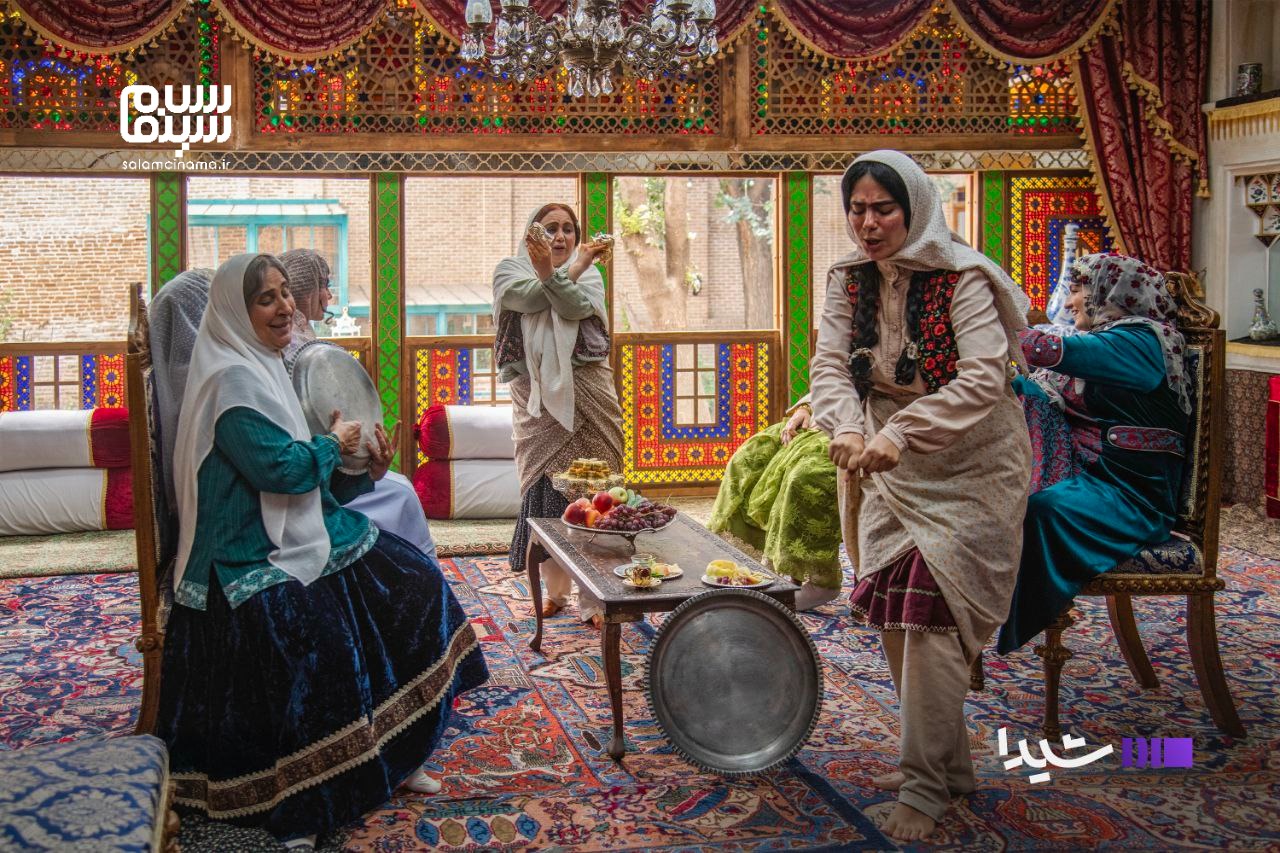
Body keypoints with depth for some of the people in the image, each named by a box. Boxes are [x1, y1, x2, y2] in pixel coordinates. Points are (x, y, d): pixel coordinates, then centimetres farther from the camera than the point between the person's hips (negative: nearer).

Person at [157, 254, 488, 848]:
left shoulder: (266, 368, 14)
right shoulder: (232, 380, -16)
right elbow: (282, 467, -26)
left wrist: (364, 470, 0)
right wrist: (333, 442, -8)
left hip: (294, 532, 10)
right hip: (252, 559, -10)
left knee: (409, 578, 3)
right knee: (317, 636, -29)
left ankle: (389, 753, 13)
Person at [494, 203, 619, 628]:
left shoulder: (588, 273, 10)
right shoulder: (510, 271, 9)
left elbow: (576, 307, -12)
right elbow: (528, 297, -13)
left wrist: (550, 273, -24)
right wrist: (572, 268, -18)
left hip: (587, 393, 0)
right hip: (538, 396, 0)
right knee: (545, 489, 0)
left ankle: (594, 596, -1)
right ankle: (554, 589, 13)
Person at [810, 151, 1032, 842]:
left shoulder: (962, 278, -18)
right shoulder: (848, 279, 0)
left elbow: (984, 378, -27)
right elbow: (829, 362, -8)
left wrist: (898, 434, -37)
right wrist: (847, 427, -30)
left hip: (966, 468, -6)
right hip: (889, 471, 6)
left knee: (928, 616, -11)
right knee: (892, 616, 8)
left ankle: (927, 785, 1)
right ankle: (945, 761, 25)